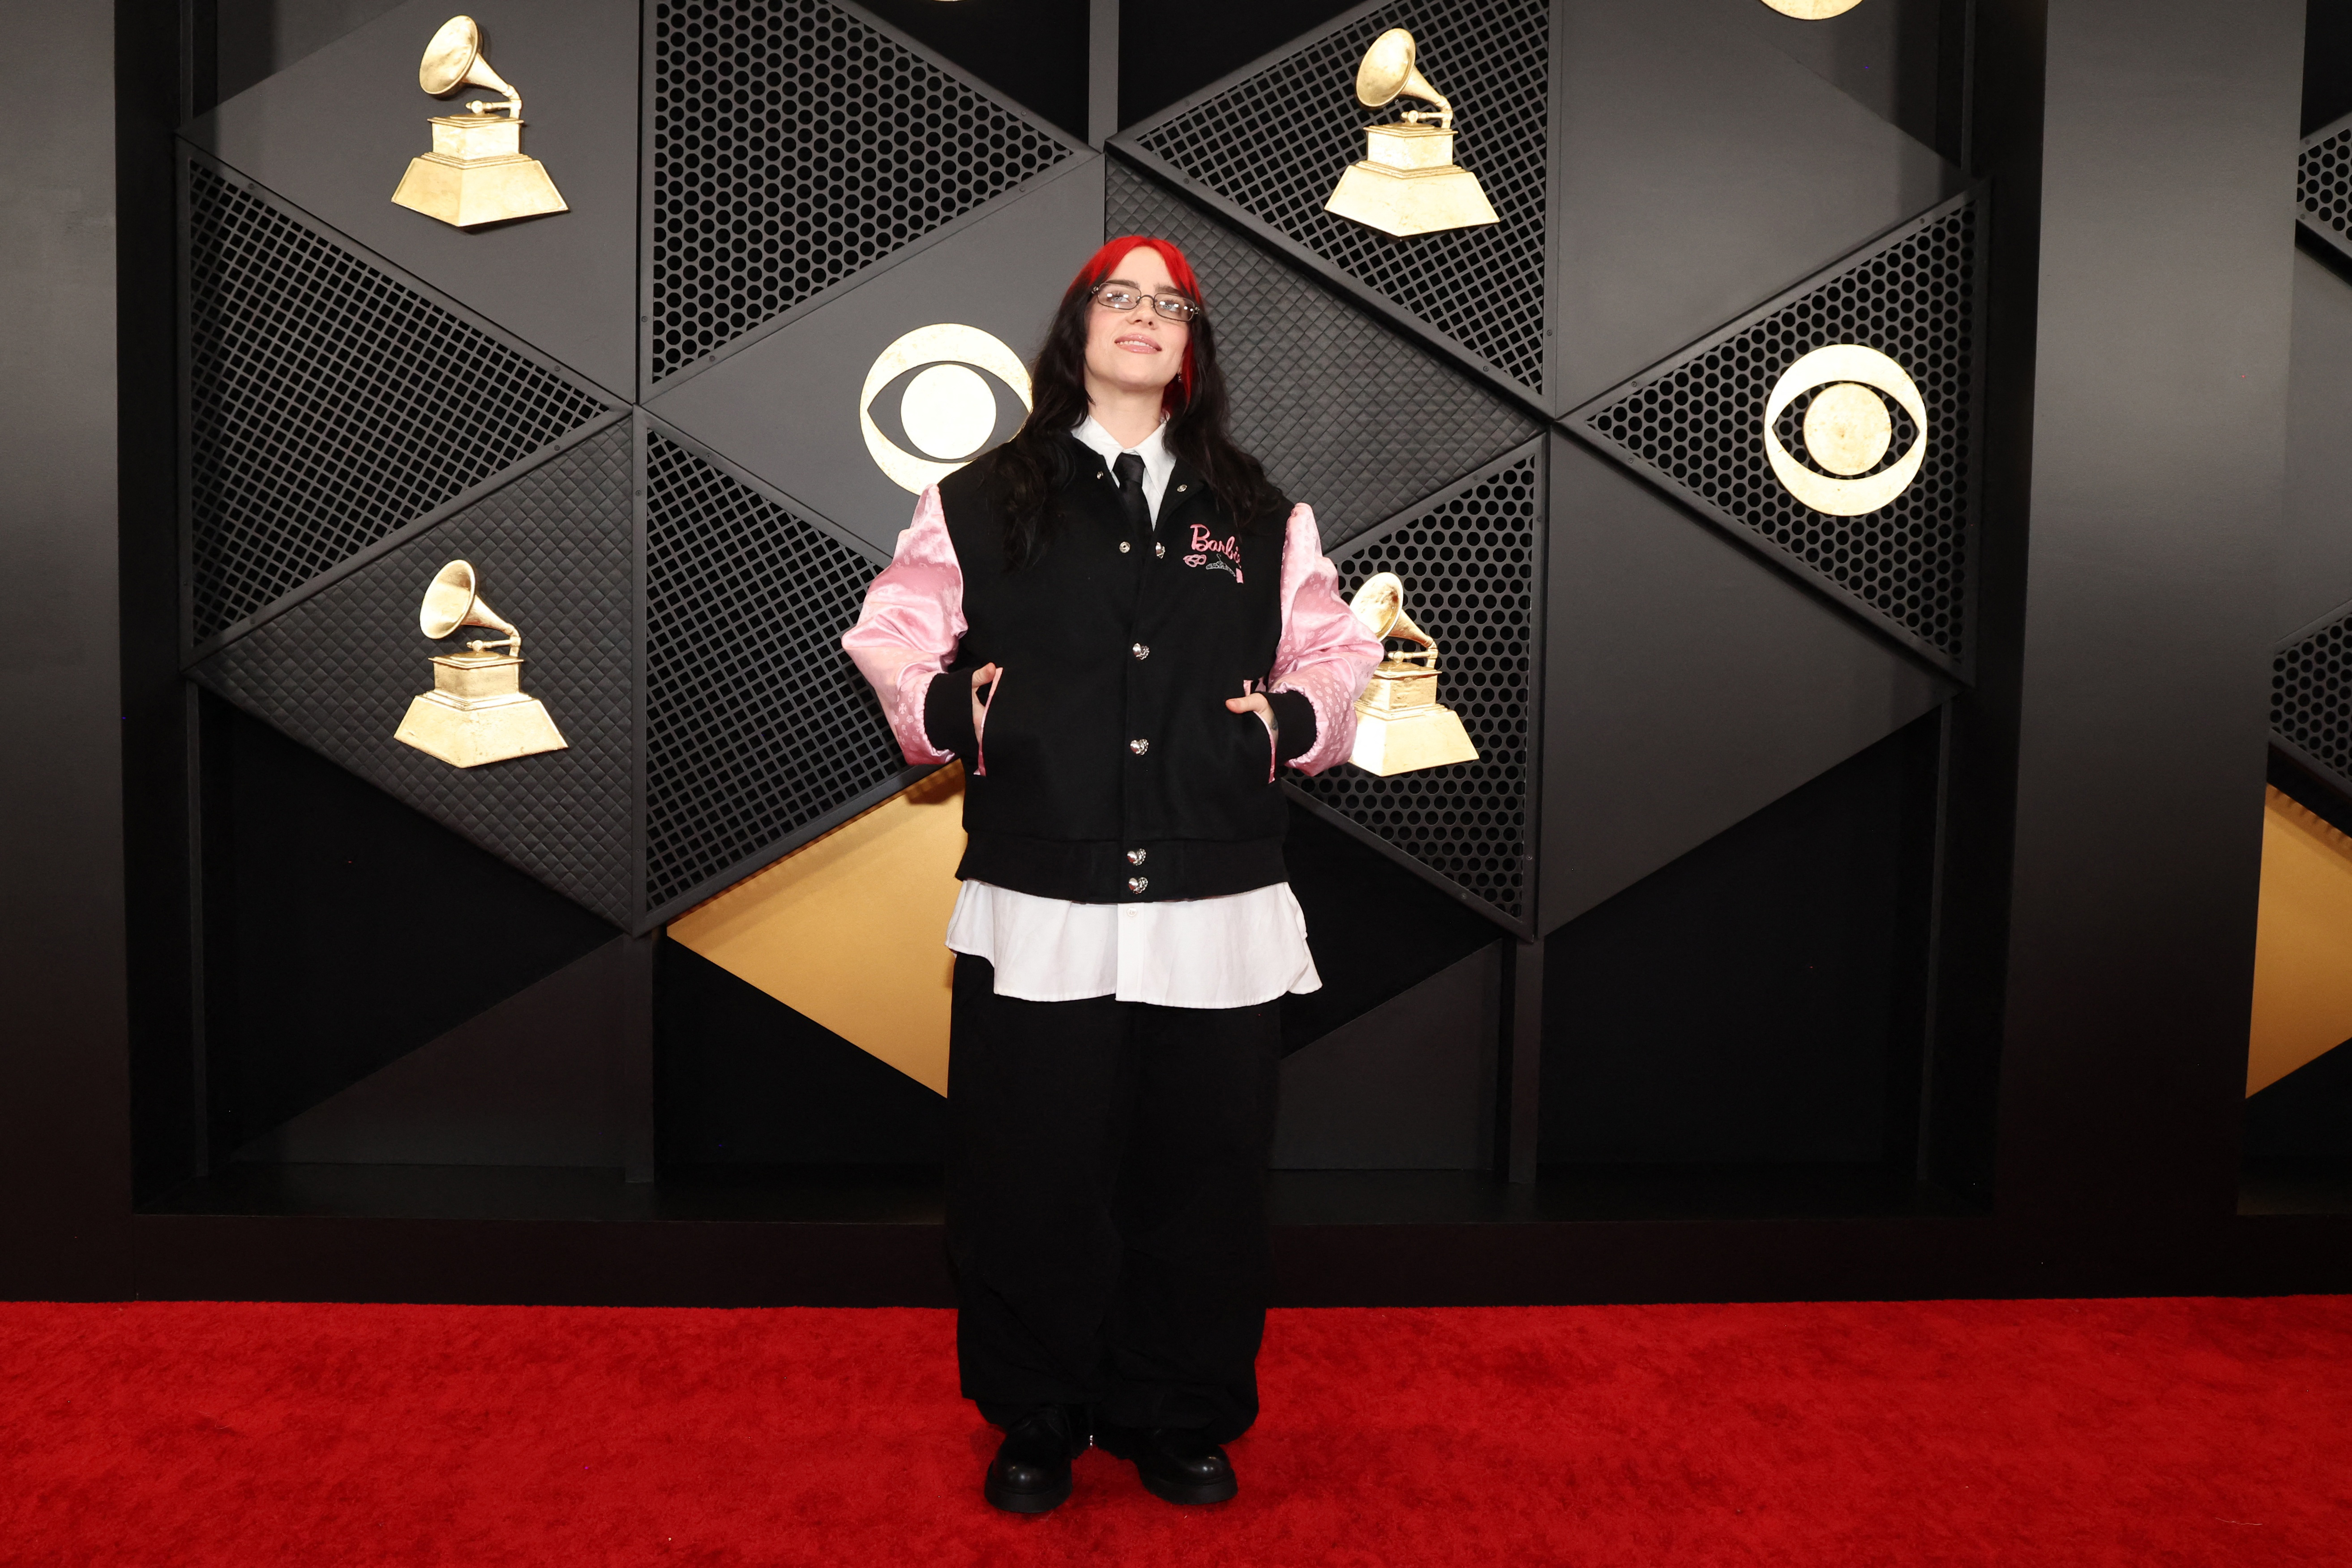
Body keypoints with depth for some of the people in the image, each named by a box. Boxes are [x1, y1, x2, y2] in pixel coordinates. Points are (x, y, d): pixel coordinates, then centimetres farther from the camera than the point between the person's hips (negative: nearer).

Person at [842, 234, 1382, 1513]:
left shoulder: (1259, 518, 15)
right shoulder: (980, 504, 8)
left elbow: (1333, 652, 17)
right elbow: (893, 642, 9)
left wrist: (1294, 719, -2)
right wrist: (950, 709, -10)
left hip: (1216, 916, 2)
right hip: (1037, 915, -1)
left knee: (1203, 1173, 7)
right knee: (1030, 1172, 4)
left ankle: (1182, 1420, 26)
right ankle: (1038, 1421, 24)